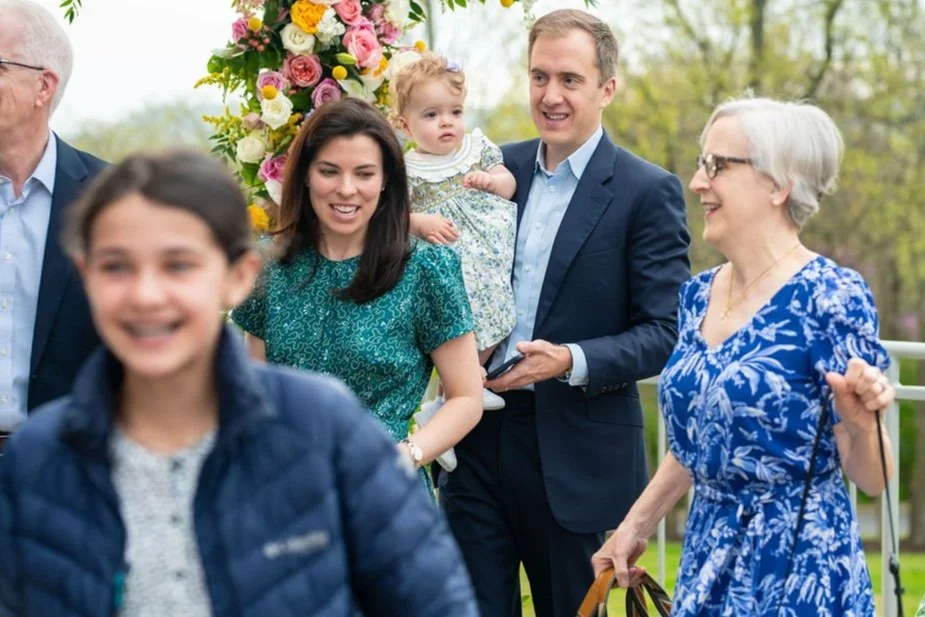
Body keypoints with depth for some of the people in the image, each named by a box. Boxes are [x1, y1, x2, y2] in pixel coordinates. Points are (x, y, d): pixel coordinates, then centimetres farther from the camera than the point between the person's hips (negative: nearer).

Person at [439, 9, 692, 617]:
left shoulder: (648, 191, -6)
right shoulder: (500, 168, 8)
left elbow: (666, 333, -9)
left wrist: (573, 361, -23)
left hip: (577, 451, -4)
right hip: (481, 437, 4)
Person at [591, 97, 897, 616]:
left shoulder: (831, 296, -14)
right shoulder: (698, 295, 6)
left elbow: (869, 476, -13)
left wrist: (861, 421, -32)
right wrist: (637, 524, 19)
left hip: (797, 567, -7)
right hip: (709, 560, 7)